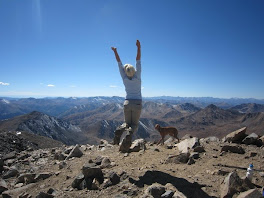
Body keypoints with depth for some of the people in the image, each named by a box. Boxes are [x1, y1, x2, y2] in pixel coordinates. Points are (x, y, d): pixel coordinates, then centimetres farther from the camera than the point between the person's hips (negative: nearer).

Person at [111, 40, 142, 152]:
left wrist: (115, 52, 9)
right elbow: (138, 61, -8)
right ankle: (129, 133, -29)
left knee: (127, 123, 16)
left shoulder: (124, 79, -3)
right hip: (137, 104, -1)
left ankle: (121, 129, -20)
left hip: (127, 103, 2)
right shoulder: (137, 77, -7)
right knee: (135, 124, 7)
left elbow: (119, 63, 2)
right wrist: (139, 47, -6)